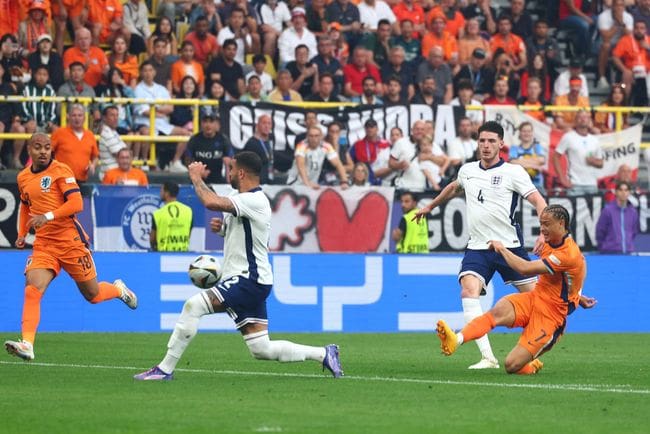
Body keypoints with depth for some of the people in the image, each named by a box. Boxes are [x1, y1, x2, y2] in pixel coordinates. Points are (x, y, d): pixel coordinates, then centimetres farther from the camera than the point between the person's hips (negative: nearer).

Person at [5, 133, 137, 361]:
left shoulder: (60, 171, -7)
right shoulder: (23, 177, 10)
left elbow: (76, 203, -17)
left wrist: (47, 217, -27)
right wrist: (22, 234, 16)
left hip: (70, 241, -4)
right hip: (43, 245, 4)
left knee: (93, 295, 10)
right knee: (32, 291, -19)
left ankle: (119, 290, 43)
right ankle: (27, 345, -25)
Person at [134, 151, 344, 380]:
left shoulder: (254, 200, -17)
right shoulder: (241, 199, 16)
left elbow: (211, 202, -30)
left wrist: (196, 178, -12)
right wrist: (221, 226, 9)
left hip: (249, 280, -11)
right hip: (246, 281, 11)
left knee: (193, 305, -20)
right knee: (262, 349, 8)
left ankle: (165, 369, -18)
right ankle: (323, 354, 14)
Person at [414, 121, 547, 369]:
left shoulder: (513, 172, -3)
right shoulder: (467, 171, 12)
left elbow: (538, 201, -10)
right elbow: (454, 188, 36)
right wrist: (430, 206, 47)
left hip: (509, 245, -3)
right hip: (477, 247, 3)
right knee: (469, 290, -21)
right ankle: (487, 357, -27)